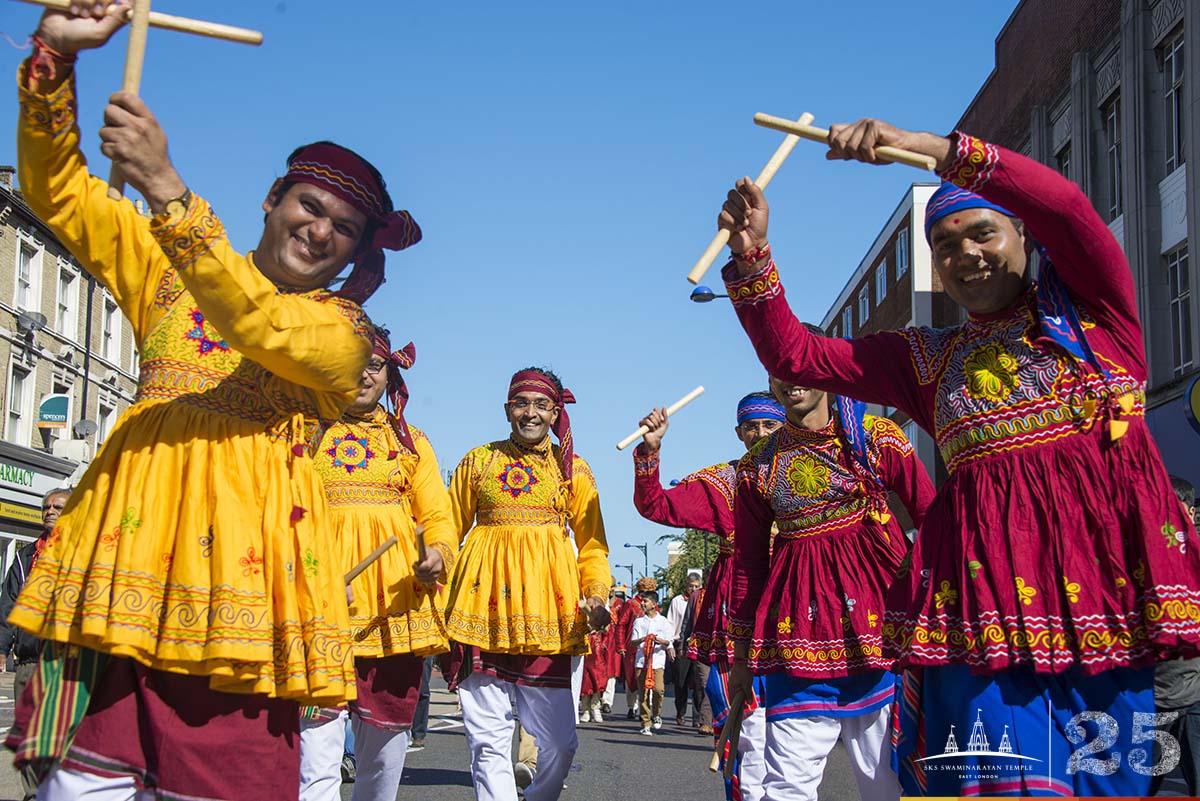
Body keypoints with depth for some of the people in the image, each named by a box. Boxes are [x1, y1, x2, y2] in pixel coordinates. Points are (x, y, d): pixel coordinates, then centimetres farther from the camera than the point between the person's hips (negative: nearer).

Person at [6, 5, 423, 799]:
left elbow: (258, 325, -13)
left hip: (238, 547, -2)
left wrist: (166, 190, -22)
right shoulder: (171, 265, 20)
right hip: (128, 532, 2)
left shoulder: (344, 331, 8)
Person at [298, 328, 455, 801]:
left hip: (394, 605, 3)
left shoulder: (411, 442, 18)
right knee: (317, 744, -15)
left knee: (386, 749, 9)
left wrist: (438, 553, -12)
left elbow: (438, 517, 11)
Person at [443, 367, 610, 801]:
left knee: (559, 741, -3)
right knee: (488, 740, -3)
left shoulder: (574, 469, 13)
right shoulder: (477, 461, 13)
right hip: (483, 604, 0)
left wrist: (596, 594, -6)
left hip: (547, 609, 0)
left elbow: (592, 545, 12)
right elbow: (450, 531, 16)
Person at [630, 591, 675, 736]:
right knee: (644, 692, -3)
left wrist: (661, 641, -12)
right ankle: (646, 724, 1)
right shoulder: (638, 621, 11)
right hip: (641, 660, 1)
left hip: (658, 660, -1)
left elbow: (669, 642, 10)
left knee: (658, 688, -16)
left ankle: (657, 714, 11)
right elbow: (632, 643, 7)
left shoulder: (663, 621, 8)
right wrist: (642, 639, -12)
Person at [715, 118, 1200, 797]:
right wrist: (753, 259, 3)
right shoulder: (928, 359, 20)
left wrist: (930, 148, -17)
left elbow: (1065, 206, -8)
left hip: (1103, 571, -1)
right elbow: (794, 355, 17)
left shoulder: (1095, 308, 11)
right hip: (984, 582, 1)